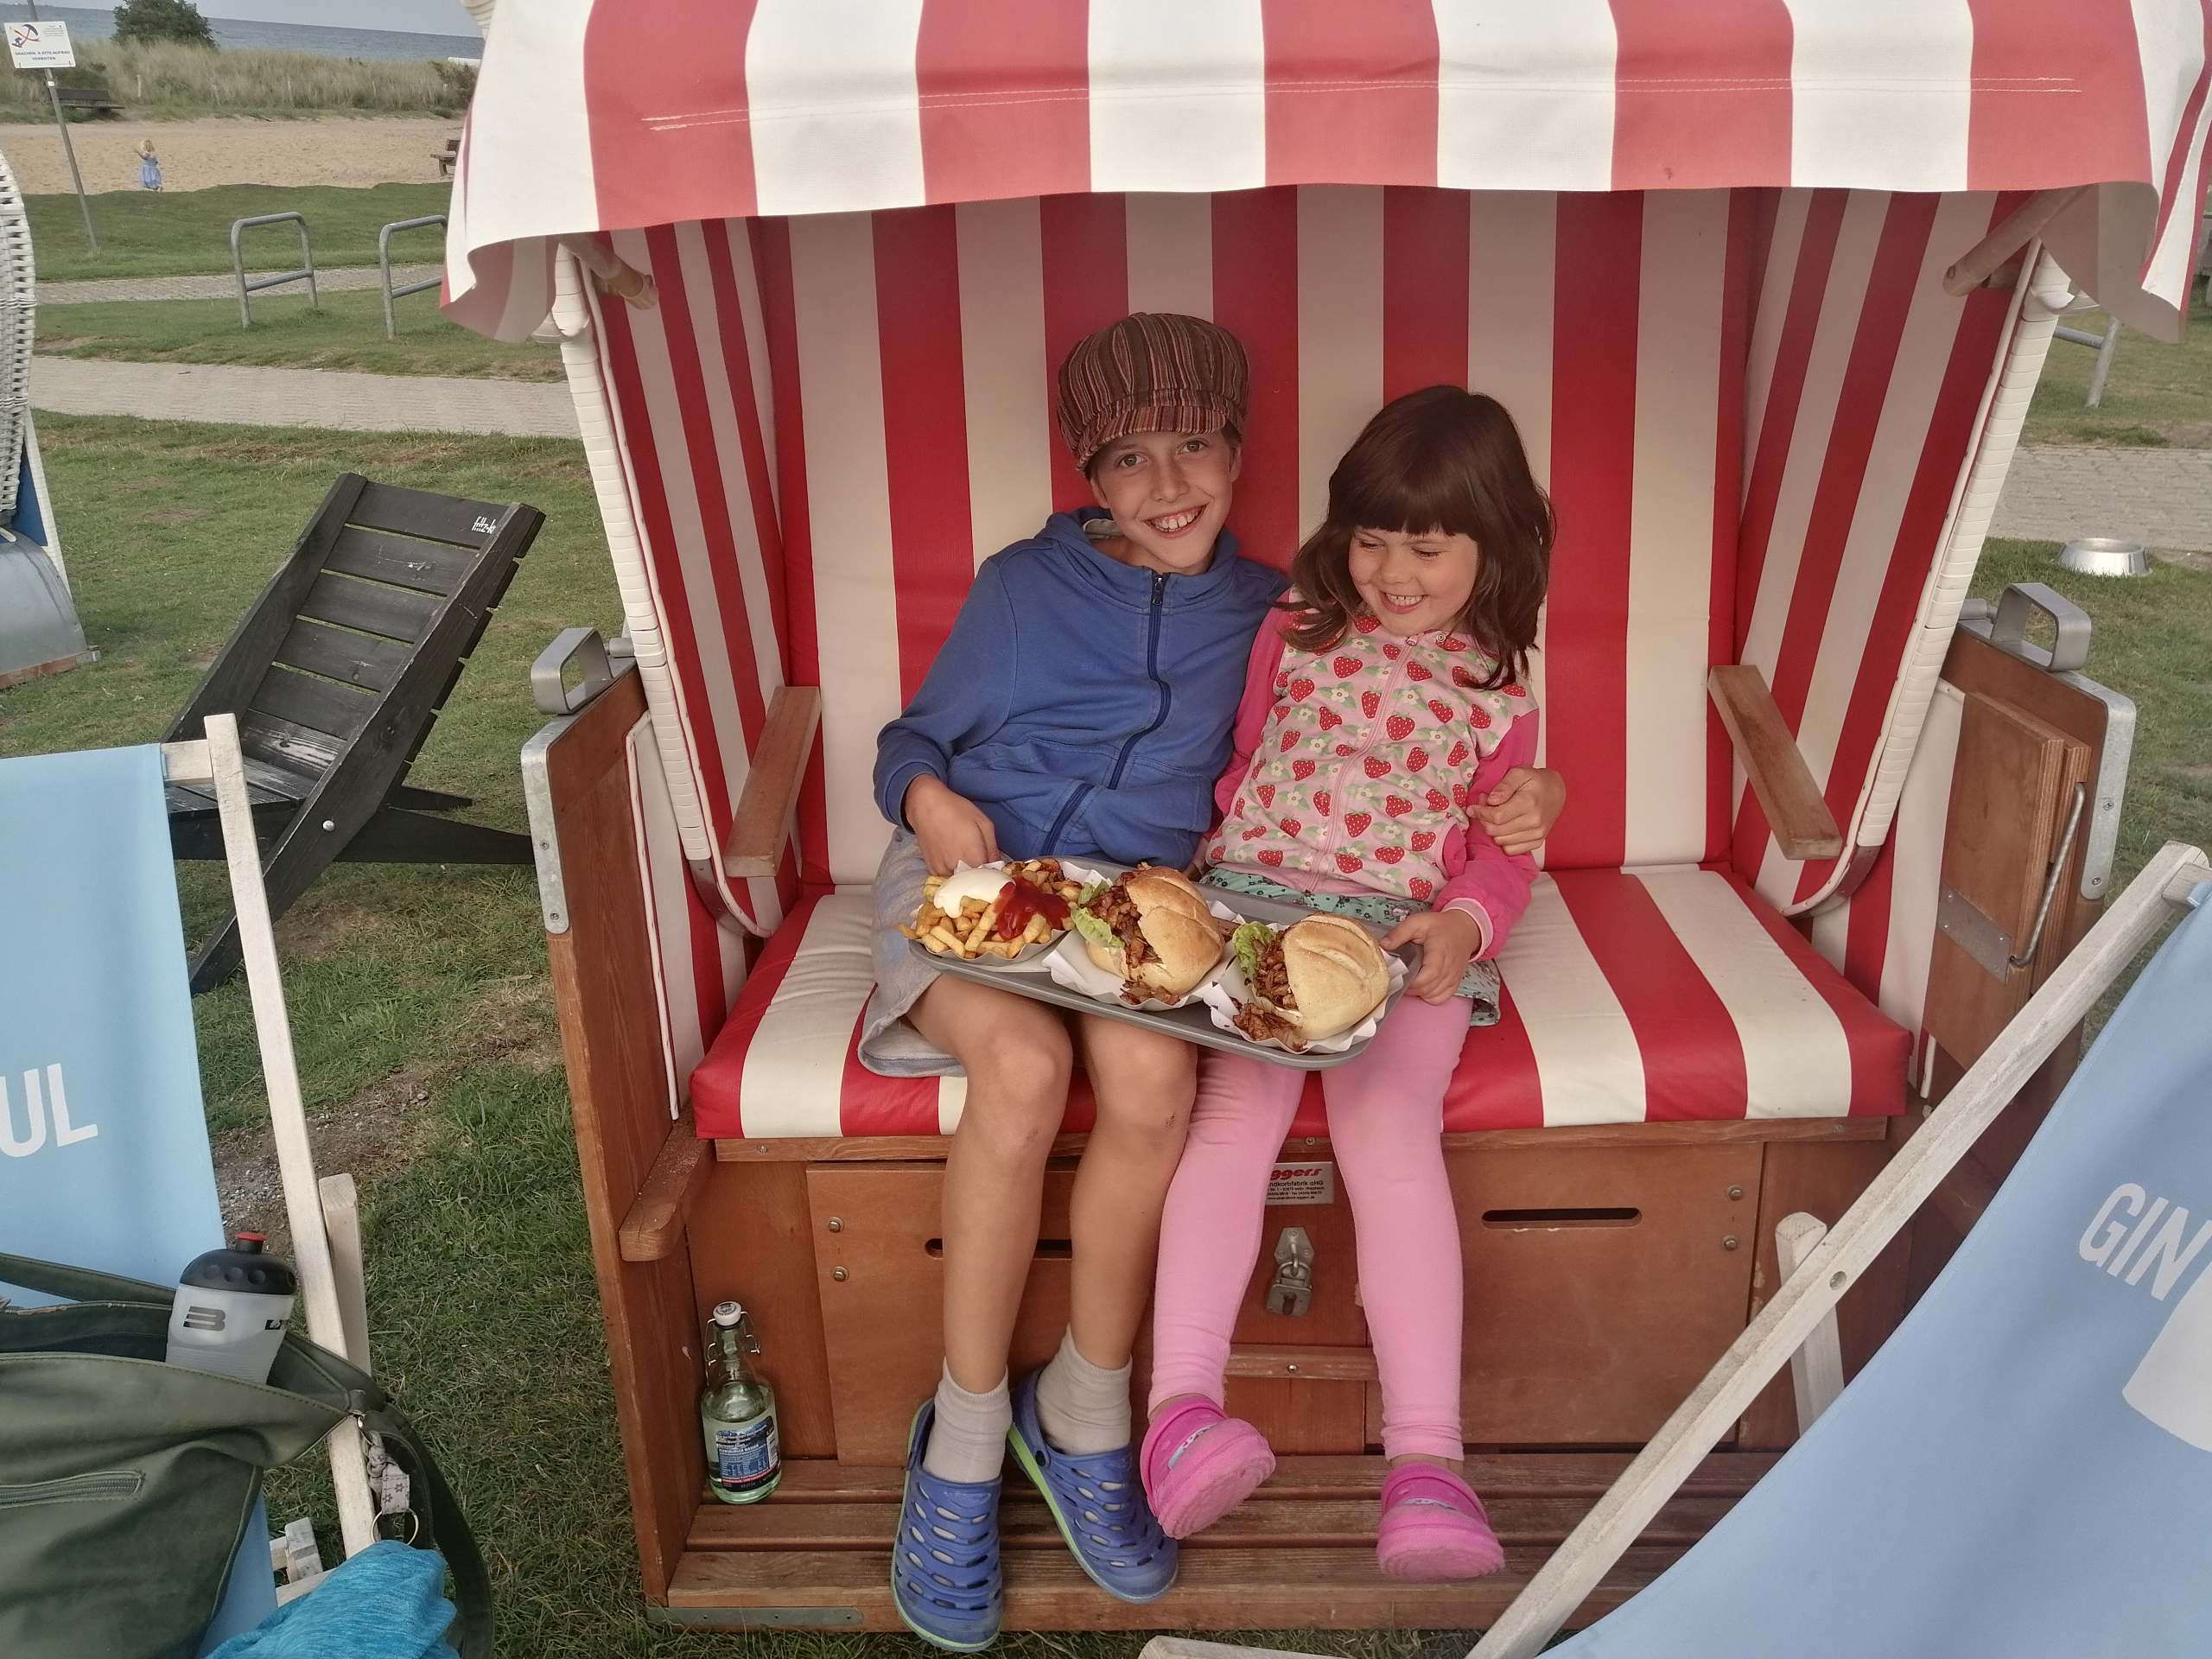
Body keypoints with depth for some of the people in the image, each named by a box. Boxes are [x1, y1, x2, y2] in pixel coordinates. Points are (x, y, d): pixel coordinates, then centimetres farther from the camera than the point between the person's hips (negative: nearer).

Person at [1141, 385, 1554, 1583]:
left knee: (1393, 1133, -24)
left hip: (1409, 938, 0)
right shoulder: (1297, 630, 14)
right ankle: (1181, 1406, -30)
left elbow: (1502, 851, 13)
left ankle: (1425, 1461, -24)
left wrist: (1463, 921, -9)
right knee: (1236, 1113, -25)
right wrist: (1210, 871, 1)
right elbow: (1238, 762, 19)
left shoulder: (1496, 693, 13)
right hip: (1253, 902, 1)